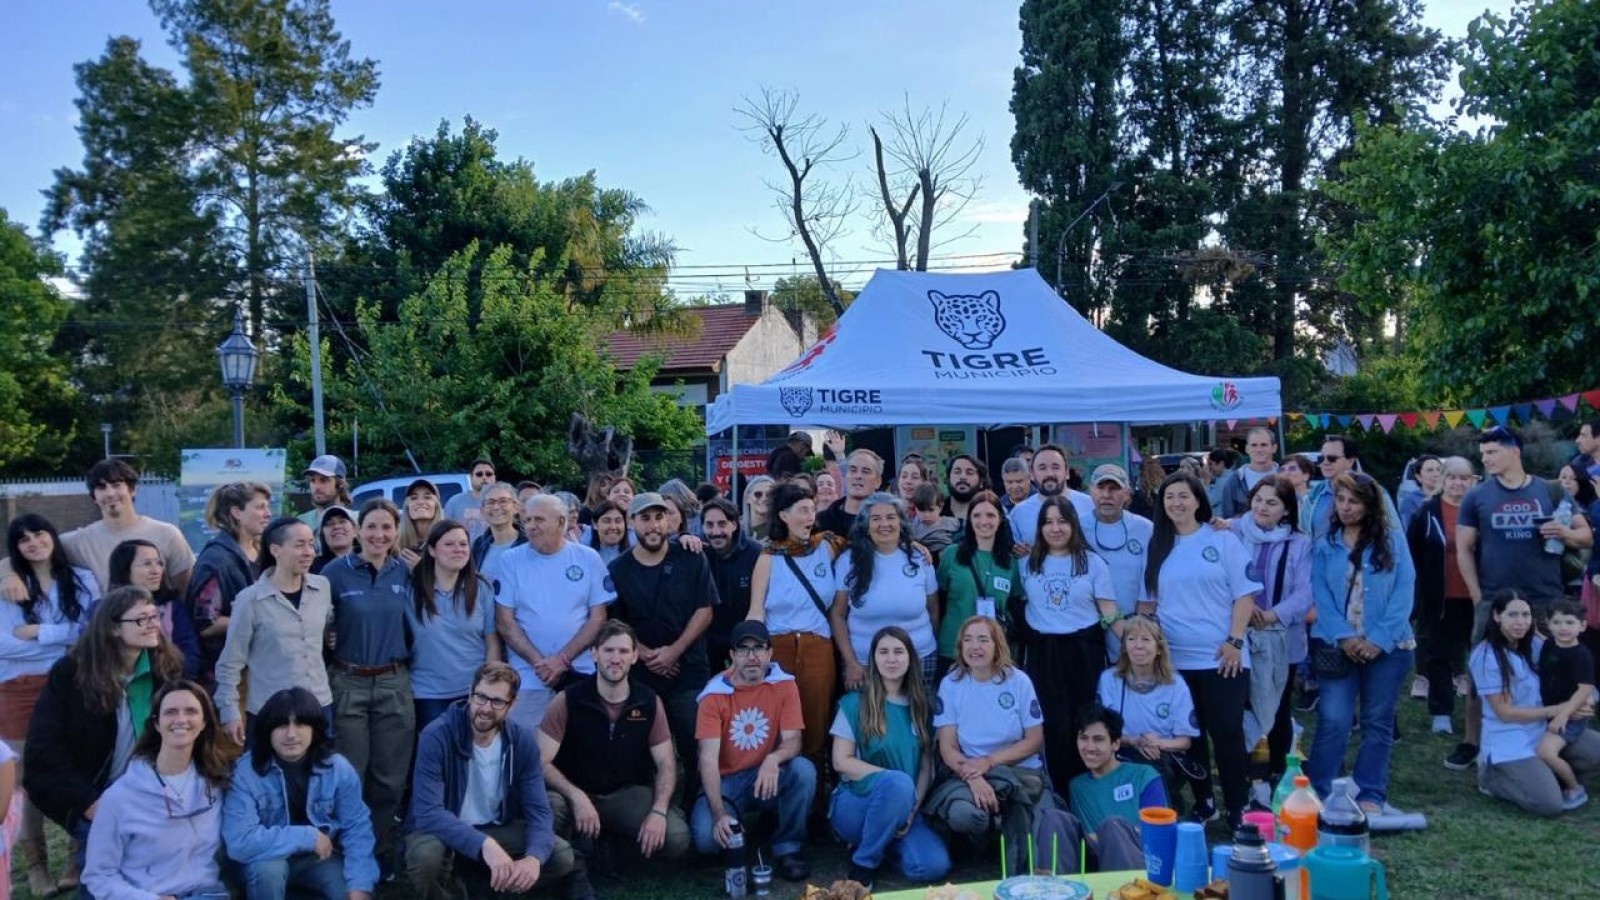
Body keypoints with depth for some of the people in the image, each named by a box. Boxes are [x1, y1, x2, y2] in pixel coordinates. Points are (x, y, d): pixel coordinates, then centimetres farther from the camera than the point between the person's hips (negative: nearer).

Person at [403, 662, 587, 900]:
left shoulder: (523, 740, -11)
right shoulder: (436, 736, -23)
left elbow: (538, 809, -13)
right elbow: (429, 813, -32)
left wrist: (534, 857, -36)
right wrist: (484, 845, -46)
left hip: (495, 829, 4)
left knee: (562, 857, -16)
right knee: (426, 856, -37)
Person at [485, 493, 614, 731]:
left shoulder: (588, 559, 2)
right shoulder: (510, 561, 1)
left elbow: (598, 618, 1)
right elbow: (505, 622, -2)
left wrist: (563, 659, -11)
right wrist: (539, 661, -13)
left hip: (581, 675, 1)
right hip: (527, 679, -1)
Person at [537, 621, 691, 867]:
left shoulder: (650, 702, -3)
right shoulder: (568, 700, -10)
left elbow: (666, 764, -1)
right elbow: (542, 762, -13)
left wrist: (658, 812, -18)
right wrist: (577, 797, -29)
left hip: (629, 793, 2)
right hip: (578, 793, -2)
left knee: (677, 838, -23)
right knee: (549, 809, -37)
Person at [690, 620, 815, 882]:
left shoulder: (784, 685, -7)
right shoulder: (715, 695, -12)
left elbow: (793, 740, -12)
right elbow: (708, 758, -18)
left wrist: (773, 759, -37)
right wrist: (720, 814, -30)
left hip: (766, 778, 1)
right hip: (725, 782, -1)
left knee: (803, 769, -30)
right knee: (706, 838, -28)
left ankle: (787, 849, -10)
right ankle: (741, 820, 10)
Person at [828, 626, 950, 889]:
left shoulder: (920, 706, 8)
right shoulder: (855, 703, -3)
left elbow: (926, 766, 5)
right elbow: (841, 762, -9)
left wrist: (913, 810, -11)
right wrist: (894, 778, -19)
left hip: (903, 806, 4)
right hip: (856, 803, -4)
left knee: (934, 866, -24)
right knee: (899, 782, -37)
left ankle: (882, 839, 8)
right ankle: (864, 862, -14)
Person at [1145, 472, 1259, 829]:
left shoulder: (1222, 540, -1)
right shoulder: (1158, 547, 9)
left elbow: (1244, 595, -3)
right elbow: (1150, 601, 14)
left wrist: (1235, 641, -11)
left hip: (1221, 657, -3)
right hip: (1174, 659, 3)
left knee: (1227, 732, -2)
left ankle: (1237, 808, 9)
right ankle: (1201, 802, 23)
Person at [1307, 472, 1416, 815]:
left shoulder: (1392, 542, 3)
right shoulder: (1324, 547, 7)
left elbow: (1404, 593, -4)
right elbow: (1321, 597, 0)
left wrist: (1379, 640, -13)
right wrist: (1344, 638, -14)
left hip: (1386, 646, 0)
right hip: (1339, 647, 0)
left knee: (1378, 722, 8)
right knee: (1333, 721, -6)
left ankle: (1371, 796, 16)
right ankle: (1316, 794, 1)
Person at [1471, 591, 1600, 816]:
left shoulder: (1534, 645, 2)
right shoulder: (1485, 656, -18)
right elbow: (1504, 712, -15)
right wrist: (1556, 710, -13)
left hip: (1544, 730, 7)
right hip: (1509, 742, -7)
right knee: (1550, 805, -20)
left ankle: (1538, 776, 9)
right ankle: (1492, 776, 5)